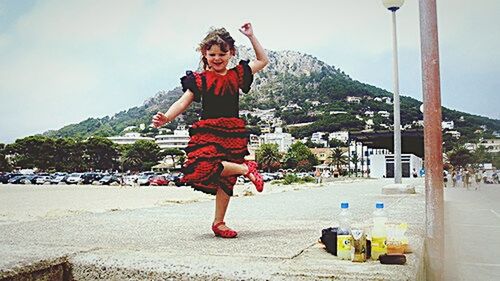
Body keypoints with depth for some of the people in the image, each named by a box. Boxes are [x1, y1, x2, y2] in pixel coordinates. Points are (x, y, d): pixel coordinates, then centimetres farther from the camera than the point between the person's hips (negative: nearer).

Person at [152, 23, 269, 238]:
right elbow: (183, 102, -1)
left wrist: (251, 37, 17)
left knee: (226, 180, 4)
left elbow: (263, 60, 22)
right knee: (201, 169, -29)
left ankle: (219, 223, 18)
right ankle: (245, 168, -13)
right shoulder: (199, 79, 5)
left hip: (233, 133, 2)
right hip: (207, 132, -2)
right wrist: (166, 118, -17)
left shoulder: (236, 75, 12)